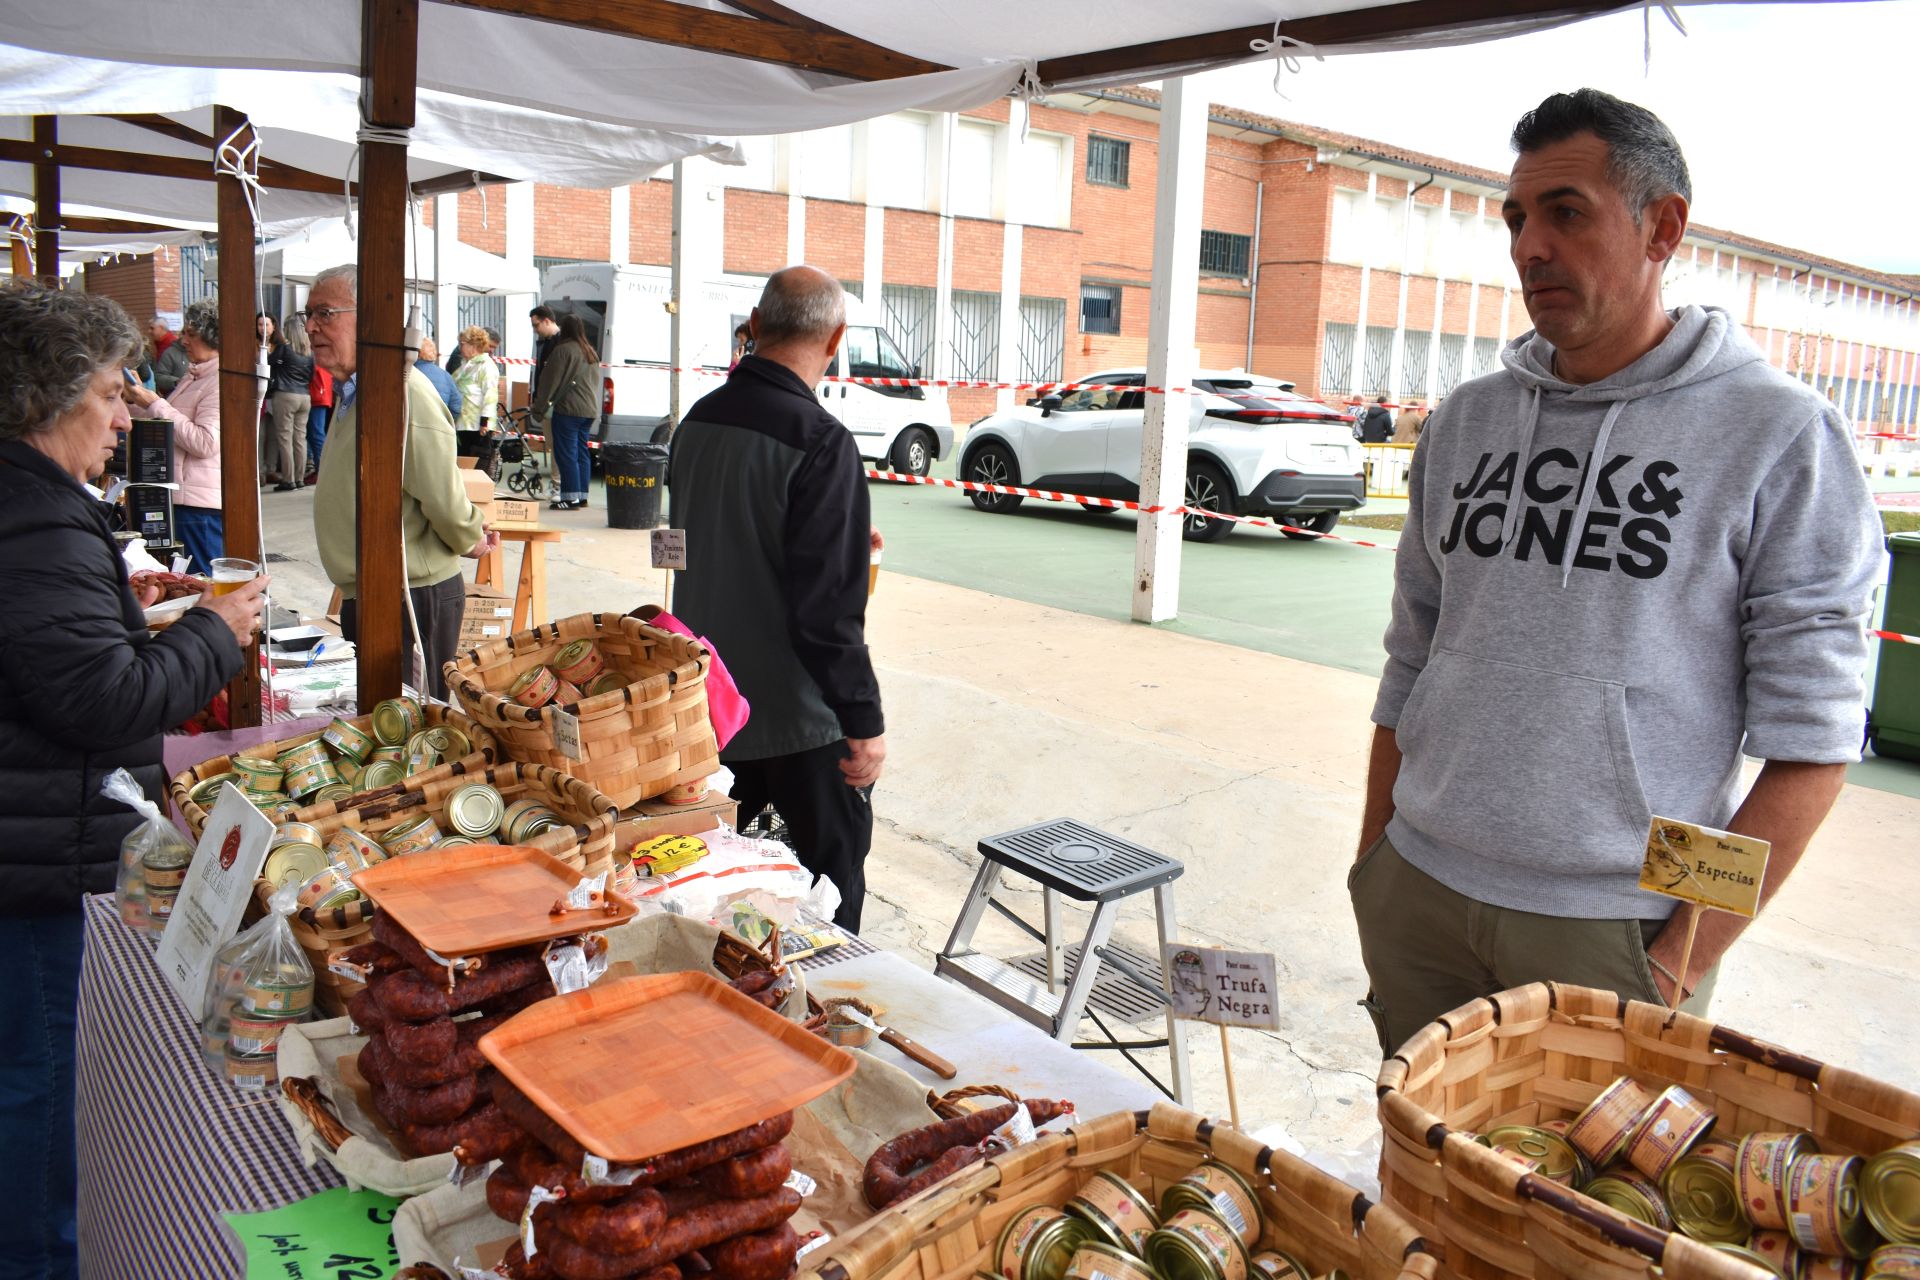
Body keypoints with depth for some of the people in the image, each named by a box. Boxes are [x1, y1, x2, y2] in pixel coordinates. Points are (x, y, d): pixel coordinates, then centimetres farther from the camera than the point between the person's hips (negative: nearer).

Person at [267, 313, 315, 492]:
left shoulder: (284, 346, -8)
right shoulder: (309, 351, 7)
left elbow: (269, 360, 6)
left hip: (285, 395, -5)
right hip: (305, 397, 5)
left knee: (285, 438, -3)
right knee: (300, 437, 7)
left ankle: (289, 480, -6)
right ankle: (300, 478, 9)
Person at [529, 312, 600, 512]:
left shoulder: (563, 350, -10)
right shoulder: (591, 352, 15)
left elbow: (551, 381, -8)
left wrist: (538, 407, -2)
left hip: (568, 409, -8)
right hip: (590, 409, 8)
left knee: (566, 453, -5)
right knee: (581, 452, 12)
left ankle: (571, 498, -8)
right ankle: (582, 496, 14)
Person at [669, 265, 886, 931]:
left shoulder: (699, 421, 4)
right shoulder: (820, 441, -21)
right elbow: (826, 608, -24)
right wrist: (865, 720, -16)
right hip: (798, 717, -7)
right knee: (830, 889, 9)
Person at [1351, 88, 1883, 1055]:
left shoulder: (1778, 437, -6)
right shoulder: (1467, 420, 7)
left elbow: (1810, 741, -8)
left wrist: (1688, 959, -13)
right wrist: (1372, 866, 10)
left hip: (1613, 928, -4)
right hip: (1418, 896, 4)